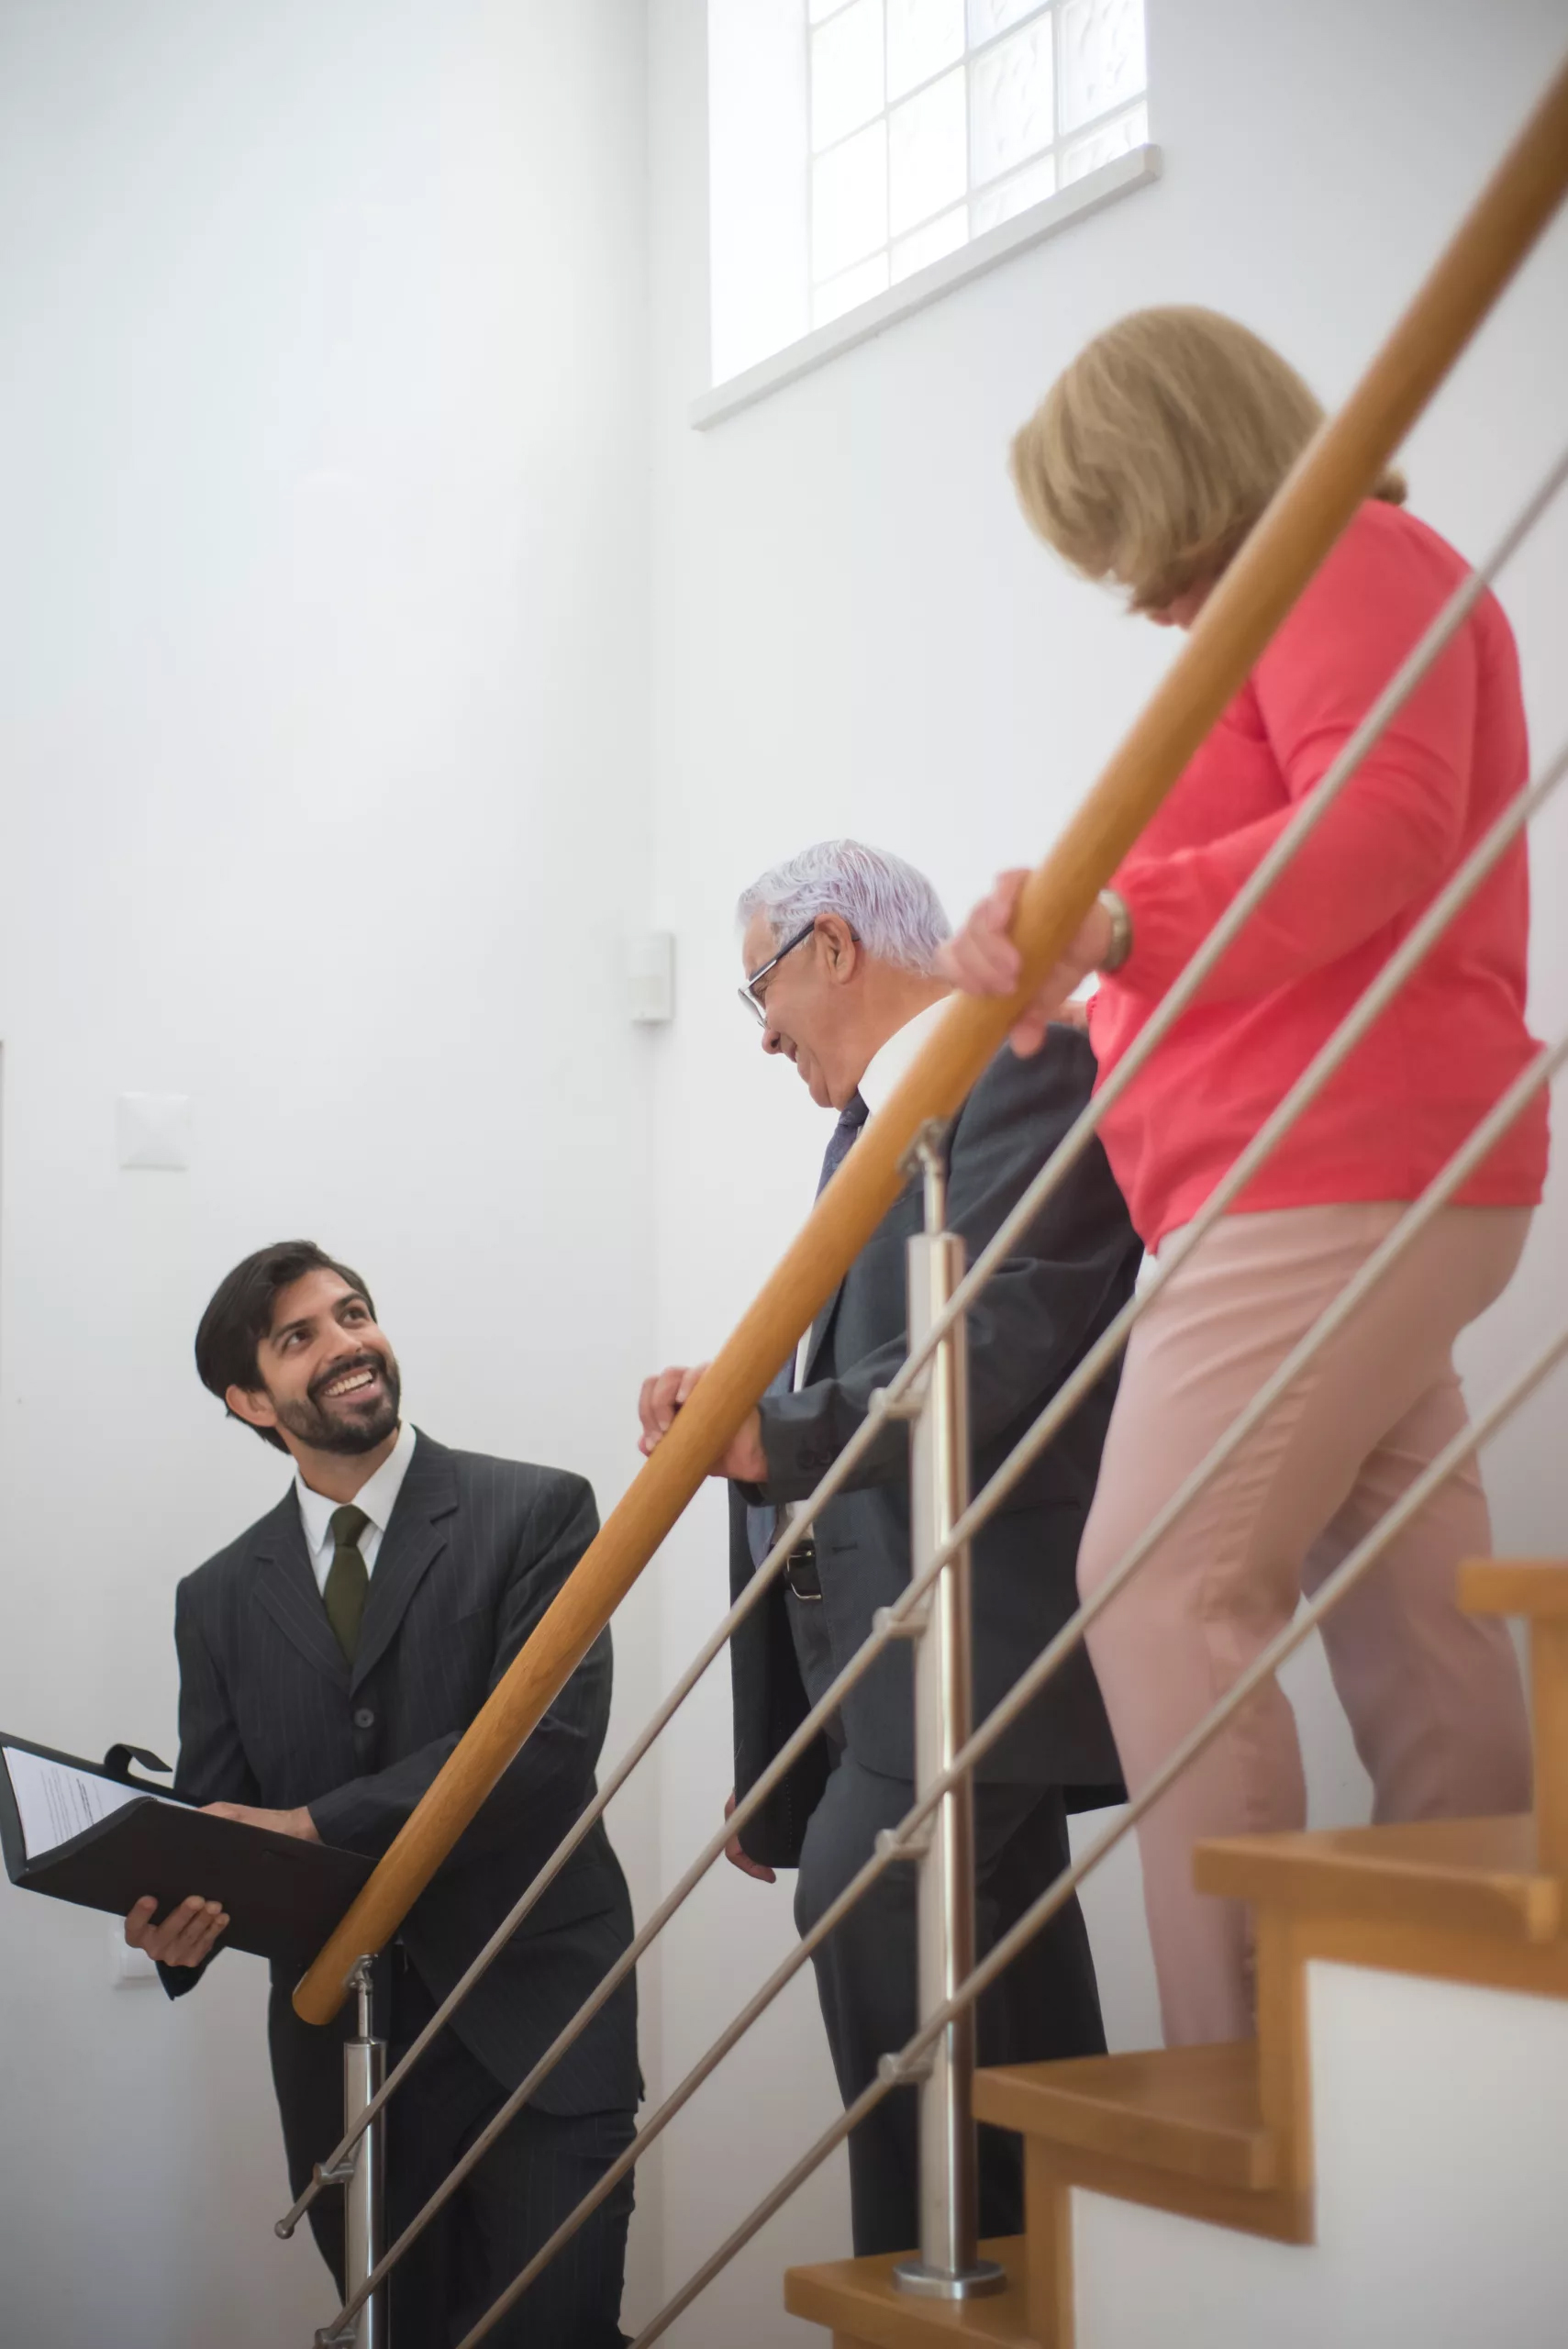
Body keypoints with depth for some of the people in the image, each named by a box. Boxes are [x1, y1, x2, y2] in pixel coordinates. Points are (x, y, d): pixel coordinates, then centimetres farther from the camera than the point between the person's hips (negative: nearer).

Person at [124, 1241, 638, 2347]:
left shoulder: (536, 1513, -1)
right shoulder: (220, 1600, 11)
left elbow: (552, 1731, -13)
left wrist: (317, 1827, -17)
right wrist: (182, 1921, -14)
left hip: (532, 2020, -3)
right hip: (340, 2042, 4)